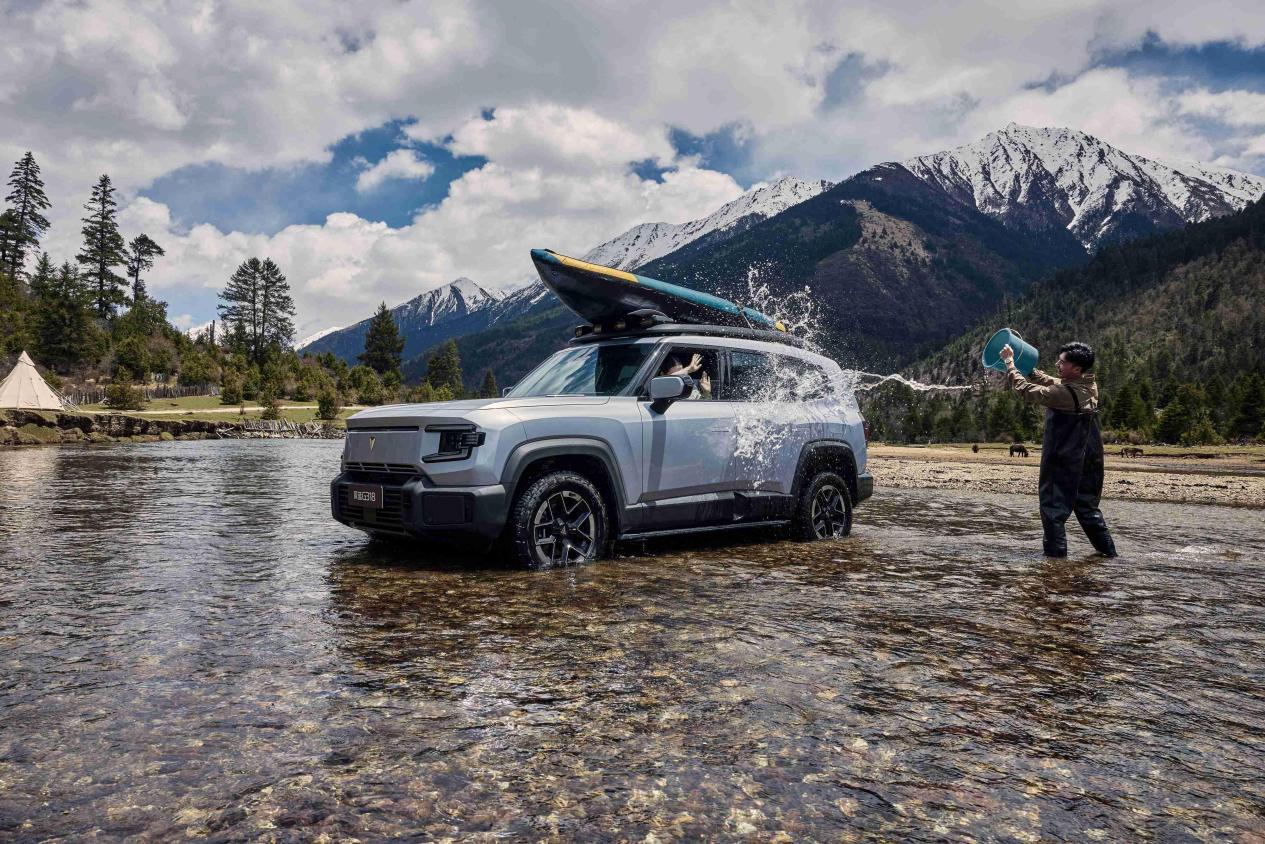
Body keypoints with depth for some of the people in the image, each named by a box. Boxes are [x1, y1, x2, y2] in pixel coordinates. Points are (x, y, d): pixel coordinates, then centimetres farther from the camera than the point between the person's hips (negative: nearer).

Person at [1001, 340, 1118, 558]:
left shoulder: (1066, 393, -22)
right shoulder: (1089, 387, 5)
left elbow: (1027, 390, -17)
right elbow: (1048, 381, 15)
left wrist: (1010, 363, -8)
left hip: (1063, 463, -9)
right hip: (1088, 464, 9)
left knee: (1054, 510, 1)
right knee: (1087, 508, 20)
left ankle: (1056, 553, 2)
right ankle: (1109, 552, 25)